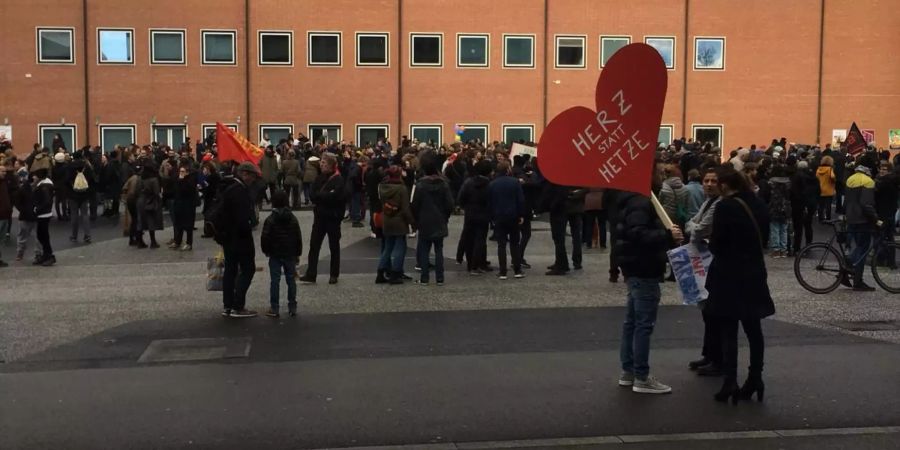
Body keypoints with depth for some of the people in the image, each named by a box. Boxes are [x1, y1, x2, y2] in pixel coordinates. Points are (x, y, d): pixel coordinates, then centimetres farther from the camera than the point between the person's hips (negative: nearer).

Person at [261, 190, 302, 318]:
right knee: (291, 281, 8)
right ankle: (292, 308, 9)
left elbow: (265, 238, -9)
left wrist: (266, 251, 8)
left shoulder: (270, 220, -8)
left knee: (275, 281, 1)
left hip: (275, 255, -2)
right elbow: (298, 238, 4)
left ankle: (274, 309, 2)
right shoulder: (293, 219, 1)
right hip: (290, 255, 2)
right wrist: (298, 254, 13)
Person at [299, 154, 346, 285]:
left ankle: (334, 275, 18)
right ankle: (310, 275, 4)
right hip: (320, 216, 6)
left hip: (333, 217, -6)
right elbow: (311, 194, 1)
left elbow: (335, 196, -24)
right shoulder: (320, 178, 10)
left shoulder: (338, 180, -10)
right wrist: (325, 195, -16)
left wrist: (319, 195, -13)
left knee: (334, 246, 7)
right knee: (314, 245, 2)